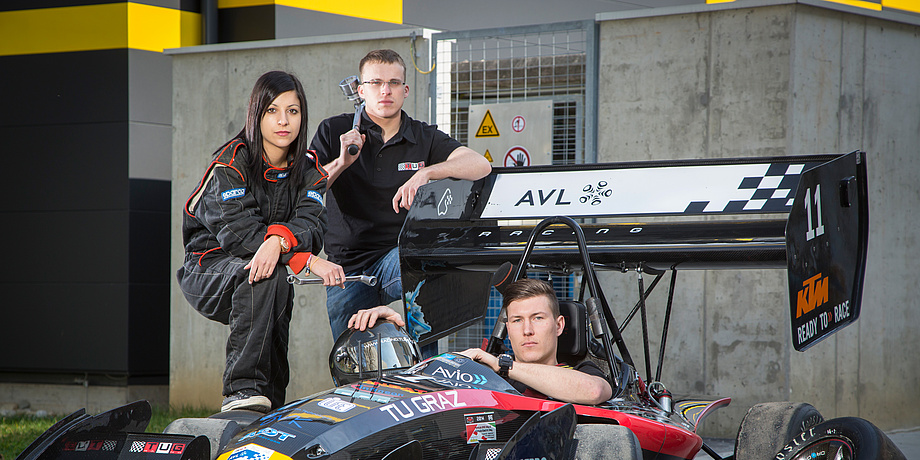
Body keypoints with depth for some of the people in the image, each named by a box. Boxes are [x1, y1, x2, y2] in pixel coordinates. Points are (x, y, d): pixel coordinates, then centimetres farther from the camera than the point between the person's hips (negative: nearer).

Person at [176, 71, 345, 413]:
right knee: (266, 274, -32)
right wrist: (307, 260, -33)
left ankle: (270, 410, -12)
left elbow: (312, 224, -15)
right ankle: (242, 390, -38)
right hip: (209, 270, -5)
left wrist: (279, 240, -39)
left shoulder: (308, 170, 3)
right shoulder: (231, 163, -12)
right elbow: (237, 231, -24)